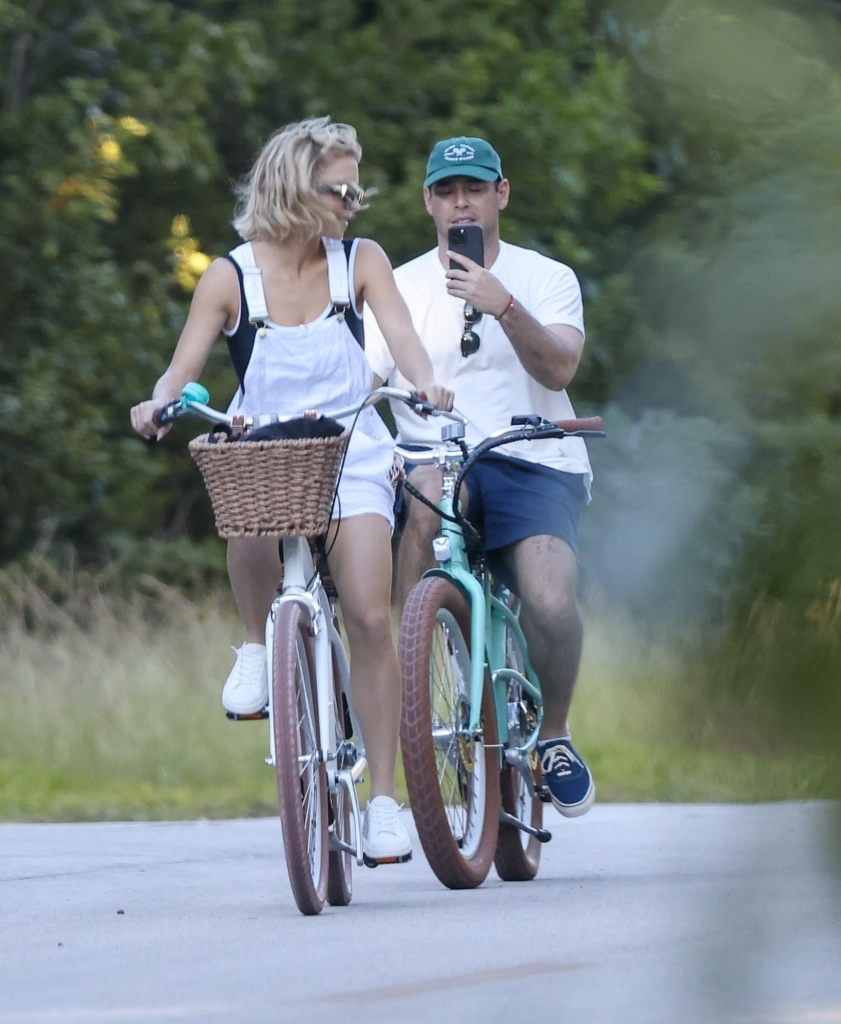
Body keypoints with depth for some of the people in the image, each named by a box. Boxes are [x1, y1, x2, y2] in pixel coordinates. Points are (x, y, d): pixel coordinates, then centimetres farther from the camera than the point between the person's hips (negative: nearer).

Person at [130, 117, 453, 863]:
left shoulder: (360, 262, 2)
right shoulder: (231, 277, -2)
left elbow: (402, 337, -11)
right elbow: (184, 367, -8)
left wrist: (427, 384, -34)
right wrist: (158, 404, -31)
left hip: (352, 459, 1)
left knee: (370, 617, -15)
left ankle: (384, 799, -8)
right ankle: (259, 642, -5)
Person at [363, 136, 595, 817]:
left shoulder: (546, 279, 7)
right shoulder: (399, 288, 9)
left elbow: (558, 368, -11)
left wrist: (503, 307, -26)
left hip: (535, 463, 0)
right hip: (437, 457, 1)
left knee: (551, 604, -27)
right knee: (425, 491, -39)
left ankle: (554, 734, 4)